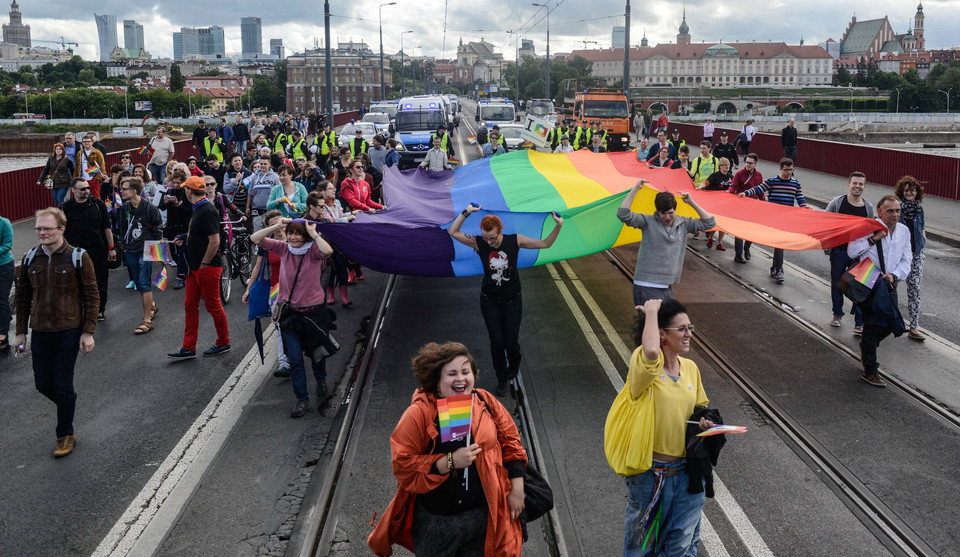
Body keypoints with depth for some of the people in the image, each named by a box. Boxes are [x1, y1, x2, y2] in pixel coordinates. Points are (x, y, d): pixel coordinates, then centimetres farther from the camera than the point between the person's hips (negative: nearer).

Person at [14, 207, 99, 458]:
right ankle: (68, 403, 39)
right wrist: (21, 331, 11)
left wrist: (88, 332, -10)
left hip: (69, 331, -4)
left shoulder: (78, 257, -8)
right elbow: (23, 297, 12)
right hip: (40, 332, 4)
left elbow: (92, 296, -6)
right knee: (43, 384, 8)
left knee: (62, 385, 1)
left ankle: (65, 435, 18)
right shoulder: (30, 259, 4)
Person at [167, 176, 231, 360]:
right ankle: (188, 348, 14)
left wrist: (204, 263, -18)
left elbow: (215, 241, -24)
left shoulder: (207, 211, -19)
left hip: (208, 267, -10)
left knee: (213, 306, 3)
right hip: (195, 267, 10)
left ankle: (223, 343, 19)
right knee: (190, 306, 9)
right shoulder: (198, 209, 13)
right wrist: (185, 238, 13)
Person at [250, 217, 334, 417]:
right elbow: (255, 239, -4)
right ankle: (302, 400, 16)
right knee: (295, 360, 2)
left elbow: (328, 251, -35)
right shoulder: (283, 249, -1)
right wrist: (277, 226, -14)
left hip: (313, 312, -2)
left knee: (317, 352, 17)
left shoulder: (313, 251, -11)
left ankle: (321, 381, 48)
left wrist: (313, 233, -25)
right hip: (289, 313, 2)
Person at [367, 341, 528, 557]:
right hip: (436, 522, -3)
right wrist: (451, 462, -28)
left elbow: (510, 441, 3)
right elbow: (403, 466, -20)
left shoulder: (486, 403, -7)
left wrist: (517, 489, 1)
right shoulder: (419, 414, -20)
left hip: (483, 515, 3)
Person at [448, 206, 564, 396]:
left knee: (511, 343, -1)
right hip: (490, 301, 1)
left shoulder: (515, 241, -11)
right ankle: (502, 380, 23)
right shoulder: (479, 243, -10)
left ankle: (515, 360, 37)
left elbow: (545, 244, -2)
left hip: (512, 301, -1)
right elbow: (453, 232, -9)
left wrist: (558, 227, -14)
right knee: (496, 342, 1)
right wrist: (467, 212, -14)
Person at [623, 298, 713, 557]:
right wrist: (651, 312, -28)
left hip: (686, 472, 5)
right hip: (650, 474, -5)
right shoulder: (643, 363, -18)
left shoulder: (690, 368, 2)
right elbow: (651, 352, -44)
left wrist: (705, 422, -5)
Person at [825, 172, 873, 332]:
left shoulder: (868, 207, 4)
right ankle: (837, 314, 30)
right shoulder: (837, 202, -4)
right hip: (839, 251, -1)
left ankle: (859, 322, 3)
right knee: (837, 284, 11)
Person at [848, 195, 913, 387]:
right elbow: (851, 251, -15)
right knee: (871, 326, -4)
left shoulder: (904, 231, 6)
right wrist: (873, 239, -23)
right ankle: (869, 371, 5)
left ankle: (866, 345, 42)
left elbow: (906, 260, 9)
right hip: (869, 285, -6)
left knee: (890, 323, 11)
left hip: (889, 285, 6)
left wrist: (894, 275, -9)